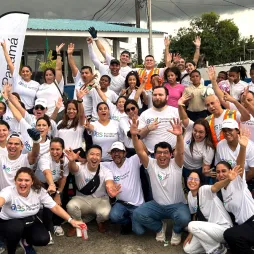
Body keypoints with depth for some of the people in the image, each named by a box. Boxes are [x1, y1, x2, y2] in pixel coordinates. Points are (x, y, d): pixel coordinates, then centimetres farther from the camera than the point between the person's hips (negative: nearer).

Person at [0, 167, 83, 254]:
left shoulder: (39, 191, -18)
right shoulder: (8, 192, -29)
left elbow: (55, 207, -16)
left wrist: (71, 220, -28)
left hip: (30, 222, 3)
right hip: (8, 223, -3)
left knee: (43, 239, -22)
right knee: (16, 226, -36)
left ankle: (25, 241, 13)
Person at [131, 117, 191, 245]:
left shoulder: (175, 165, -8)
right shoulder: (151, 164, -3)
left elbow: (180, 152, -28)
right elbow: (140, 152, -18)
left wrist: (179, 136, -49)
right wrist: (134, 135, -36)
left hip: (177, 205, -2)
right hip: (157, 205, 2)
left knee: (184, 218, -33)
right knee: (137, 214, -20)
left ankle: (176, 231, 7)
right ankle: (159, 227, 11)